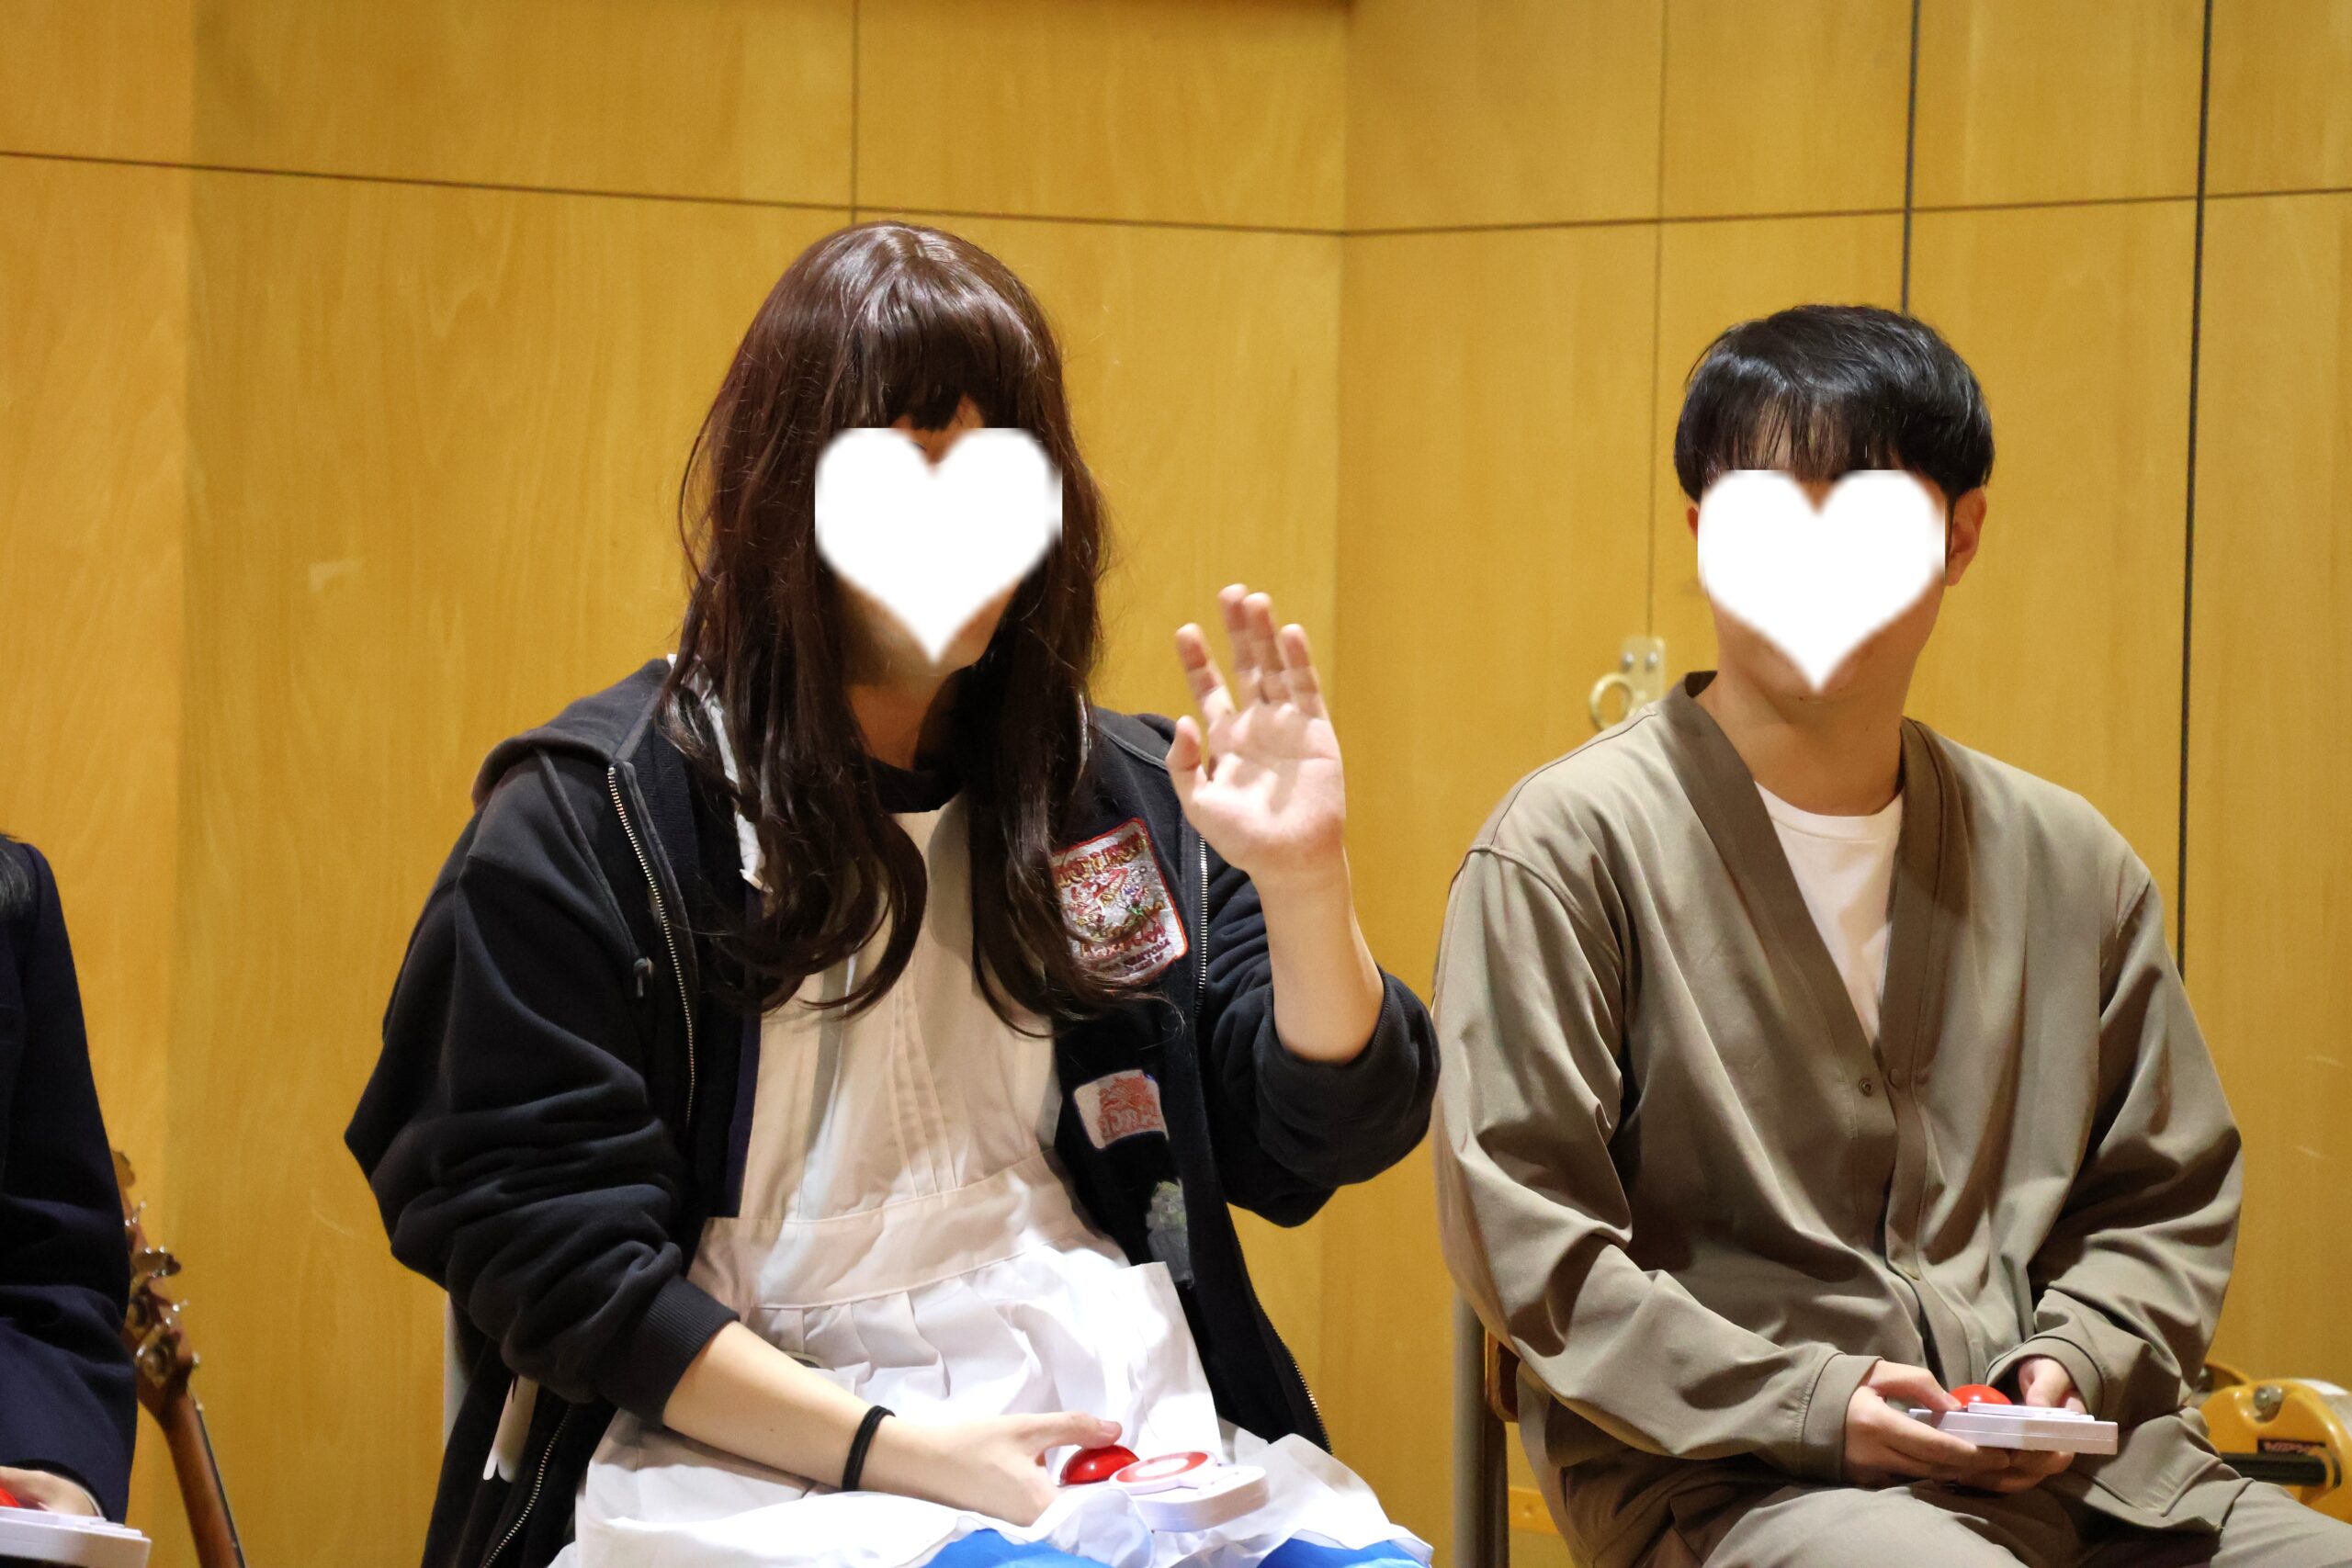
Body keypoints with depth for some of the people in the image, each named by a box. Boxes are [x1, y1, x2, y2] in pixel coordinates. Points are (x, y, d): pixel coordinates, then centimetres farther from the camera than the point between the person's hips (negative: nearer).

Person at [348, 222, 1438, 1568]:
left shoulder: (1124, 798, 11)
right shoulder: (594, 818, -1)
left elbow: (1319, 1145, 8)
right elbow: (546, 1248, -5)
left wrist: (1305, 880, -10)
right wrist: (892, 1449, -13)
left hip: (1118, 1439, 5)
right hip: (746, 1454, -4)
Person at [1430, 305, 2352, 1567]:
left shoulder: (2068, 862, 14)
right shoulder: (1569, 846, -2)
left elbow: (2168, 1199, 20)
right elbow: (1525, 1237, -6)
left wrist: (2075, 1363, -1)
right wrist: (1807, 1403, -14)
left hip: (2065, 1465, 6)